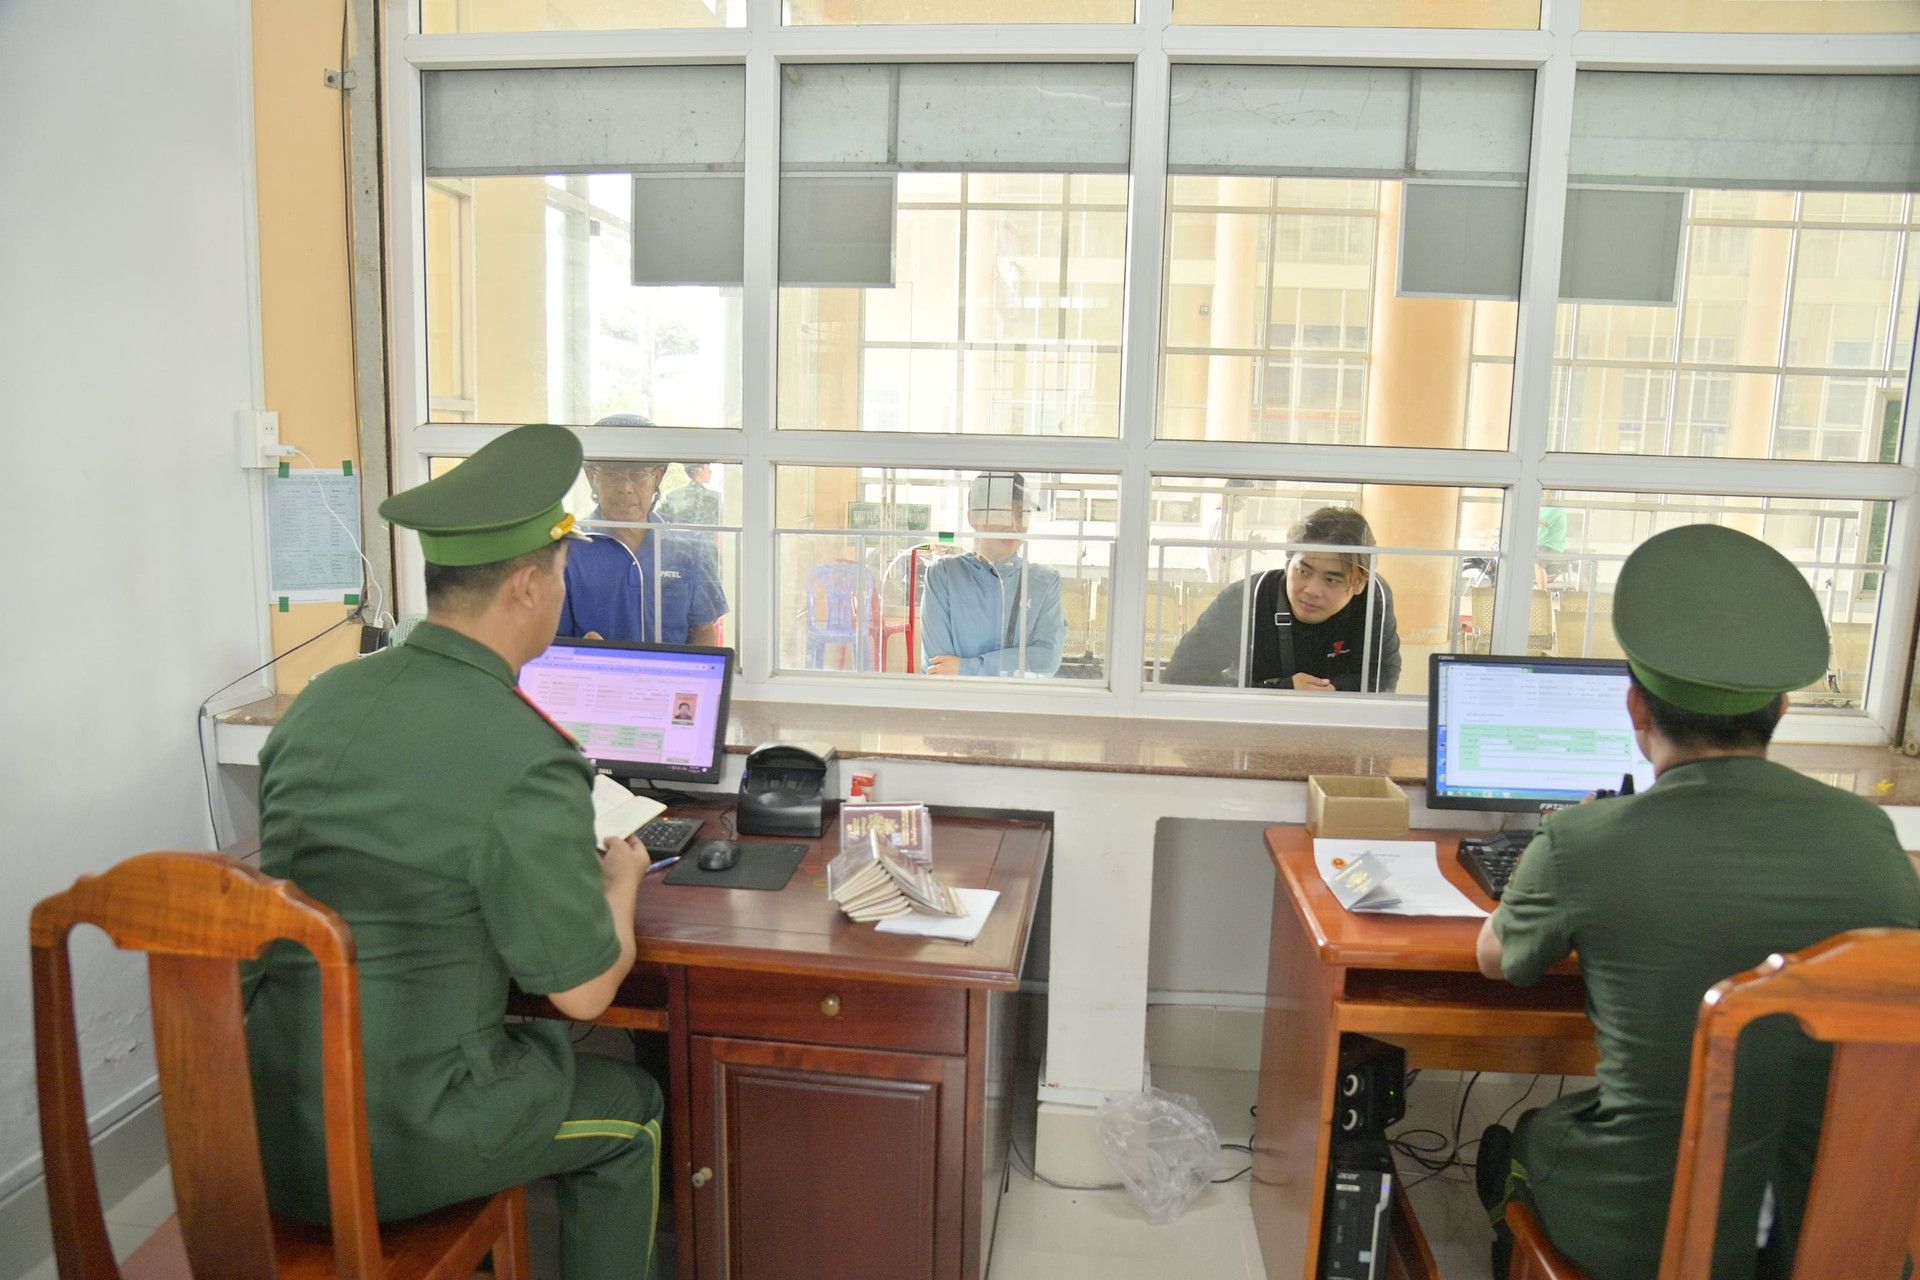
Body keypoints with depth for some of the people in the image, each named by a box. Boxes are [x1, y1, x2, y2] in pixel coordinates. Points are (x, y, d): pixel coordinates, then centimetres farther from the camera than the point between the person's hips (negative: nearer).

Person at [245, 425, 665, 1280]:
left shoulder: (319, 703, -1)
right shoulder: (529, 765, -23)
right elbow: (584, 990, -13)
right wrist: (621, 879, 7)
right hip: (393, 1152, -7)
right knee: (629, 1111, 18)